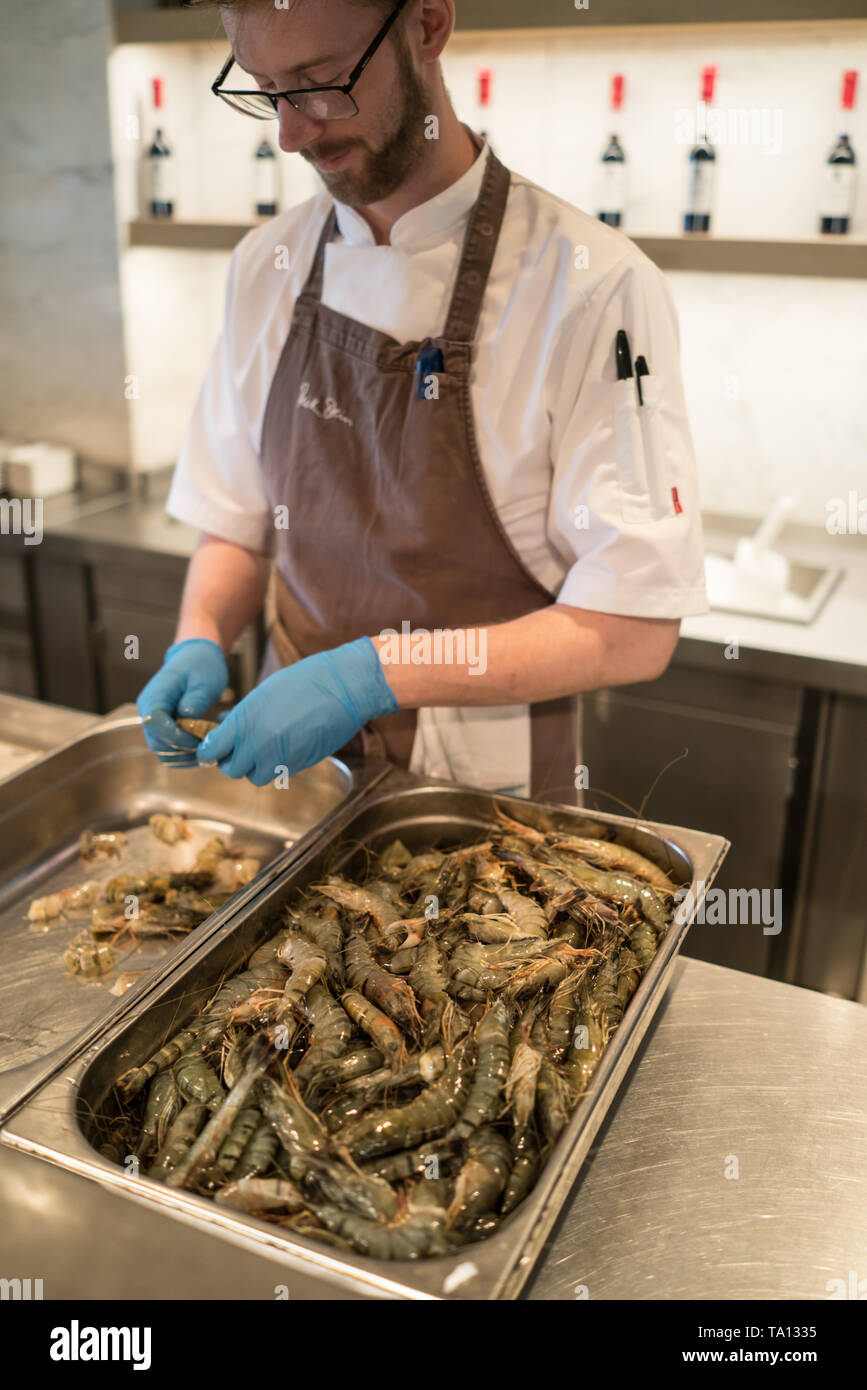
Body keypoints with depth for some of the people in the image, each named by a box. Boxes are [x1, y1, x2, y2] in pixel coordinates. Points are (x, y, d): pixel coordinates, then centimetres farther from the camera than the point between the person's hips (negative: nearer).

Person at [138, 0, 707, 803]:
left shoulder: (590, 285, -19)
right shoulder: (268, 267, 0)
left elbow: (634, 633, -20)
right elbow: (238, 523, 8)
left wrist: (371, 673, -26)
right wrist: (199, 644, -11)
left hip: (487, 793, -4)